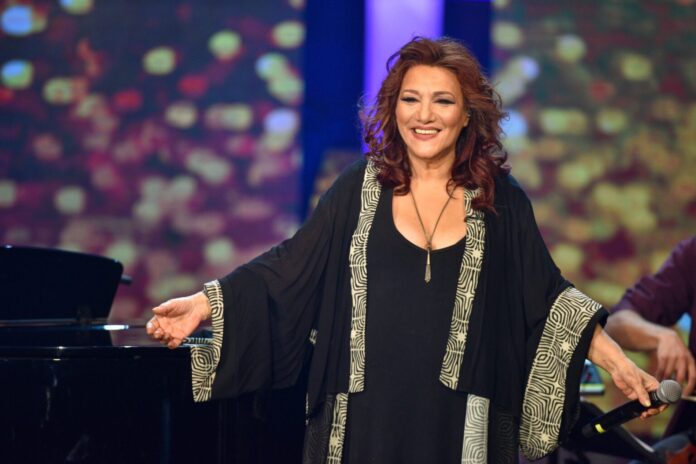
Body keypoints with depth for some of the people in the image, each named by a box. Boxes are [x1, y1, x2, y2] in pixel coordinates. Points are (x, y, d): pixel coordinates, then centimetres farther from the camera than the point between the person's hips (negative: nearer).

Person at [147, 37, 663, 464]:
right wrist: (204, 304, -8)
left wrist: (618, 362, -2)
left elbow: (545, 296, 5)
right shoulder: (360, 188, 2)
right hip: (365, 420, 0)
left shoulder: (500, 199, 2)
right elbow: (290, 270, 2)